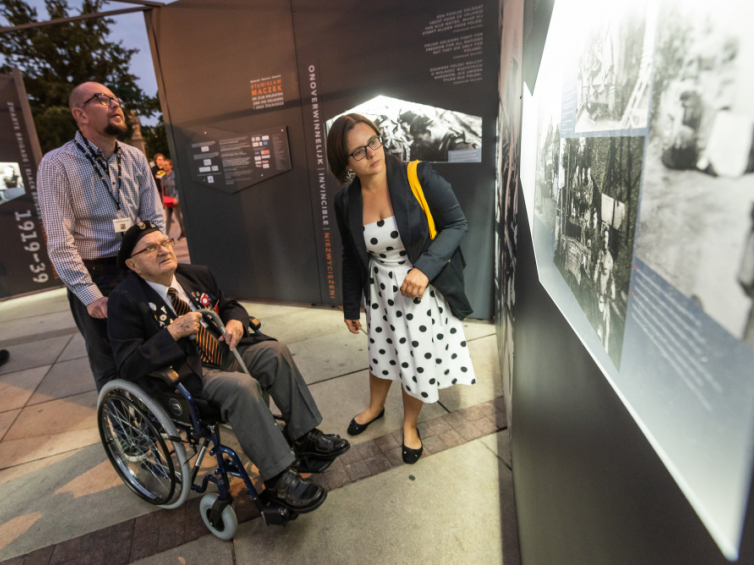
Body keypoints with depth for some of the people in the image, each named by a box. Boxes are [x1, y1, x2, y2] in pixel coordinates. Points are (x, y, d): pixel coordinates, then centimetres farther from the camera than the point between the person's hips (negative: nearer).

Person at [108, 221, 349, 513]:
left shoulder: (196, 274, 6)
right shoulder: (125, 299, -11)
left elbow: (230, 306, 19)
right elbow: (128, 366, -15)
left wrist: (236, 322, -6)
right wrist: (173, 332, -26)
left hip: (224, 352, 7)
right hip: (187, 376, -7)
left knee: (275, 351, -12)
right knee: (242, 385, -32)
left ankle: (303, 435, -1)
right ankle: (278, 478, -21)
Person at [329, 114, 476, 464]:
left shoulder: (418, 178, -18)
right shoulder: (346, 202, -6)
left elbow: (457, 223, -13)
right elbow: (351, 258, 6)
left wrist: (424, 268, -27)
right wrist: (350, 307, 13)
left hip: (424, 286, -3)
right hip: (380, 289, 3)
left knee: (420, 359, 9)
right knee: (381, 351, 21)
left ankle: (410, 424, 37)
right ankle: (375, 407, 51)